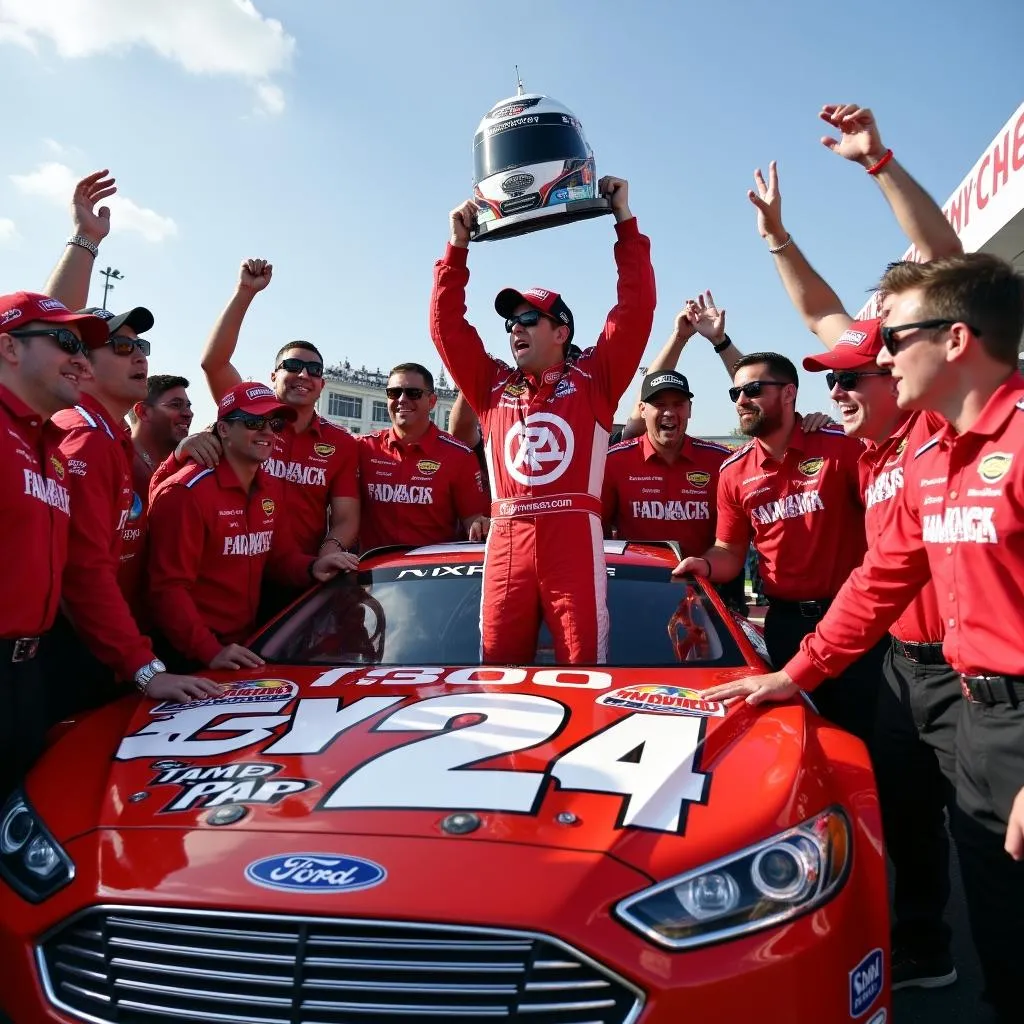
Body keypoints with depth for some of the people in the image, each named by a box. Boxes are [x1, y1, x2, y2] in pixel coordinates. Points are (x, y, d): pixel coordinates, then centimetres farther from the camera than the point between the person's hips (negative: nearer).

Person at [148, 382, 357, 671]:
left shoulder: (272, 488, 6)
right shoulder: (186, 492, -17)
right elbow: (169, 586, -21)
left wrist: (313, 568, -8)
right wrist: (210, 651, -28)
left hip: (247, 644, 7)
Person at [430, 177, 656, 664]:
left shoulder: (593, 379, 11)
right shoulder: (494, 386, 18)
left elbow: (636, 309, 5)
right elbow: (446, 324, 16)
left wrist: (625, 221, 6)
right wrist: (457, 247, 12)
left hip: (574, 538, -3)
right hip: (506, 541, 3)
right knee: (499, 670, 6)